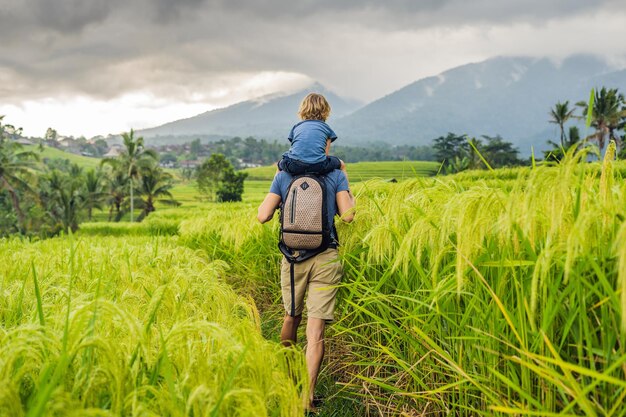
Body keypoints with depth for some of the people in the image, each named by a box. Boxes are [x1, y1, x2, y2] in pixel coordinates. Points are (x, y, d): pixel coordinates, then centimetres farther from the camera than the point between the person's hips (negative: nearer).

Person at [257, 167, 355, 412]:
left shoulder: (283, 175, 2)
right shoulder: (336, 174, -1)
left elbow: (263, 216, -2)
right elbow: (347, 216, -6)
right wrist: (348, 193, 13)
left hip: (293, 257, 2)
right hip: (326, 258, -2)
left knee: (292, 317, 23)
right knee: (316, 332, -4)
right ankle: (306, 399, -8)